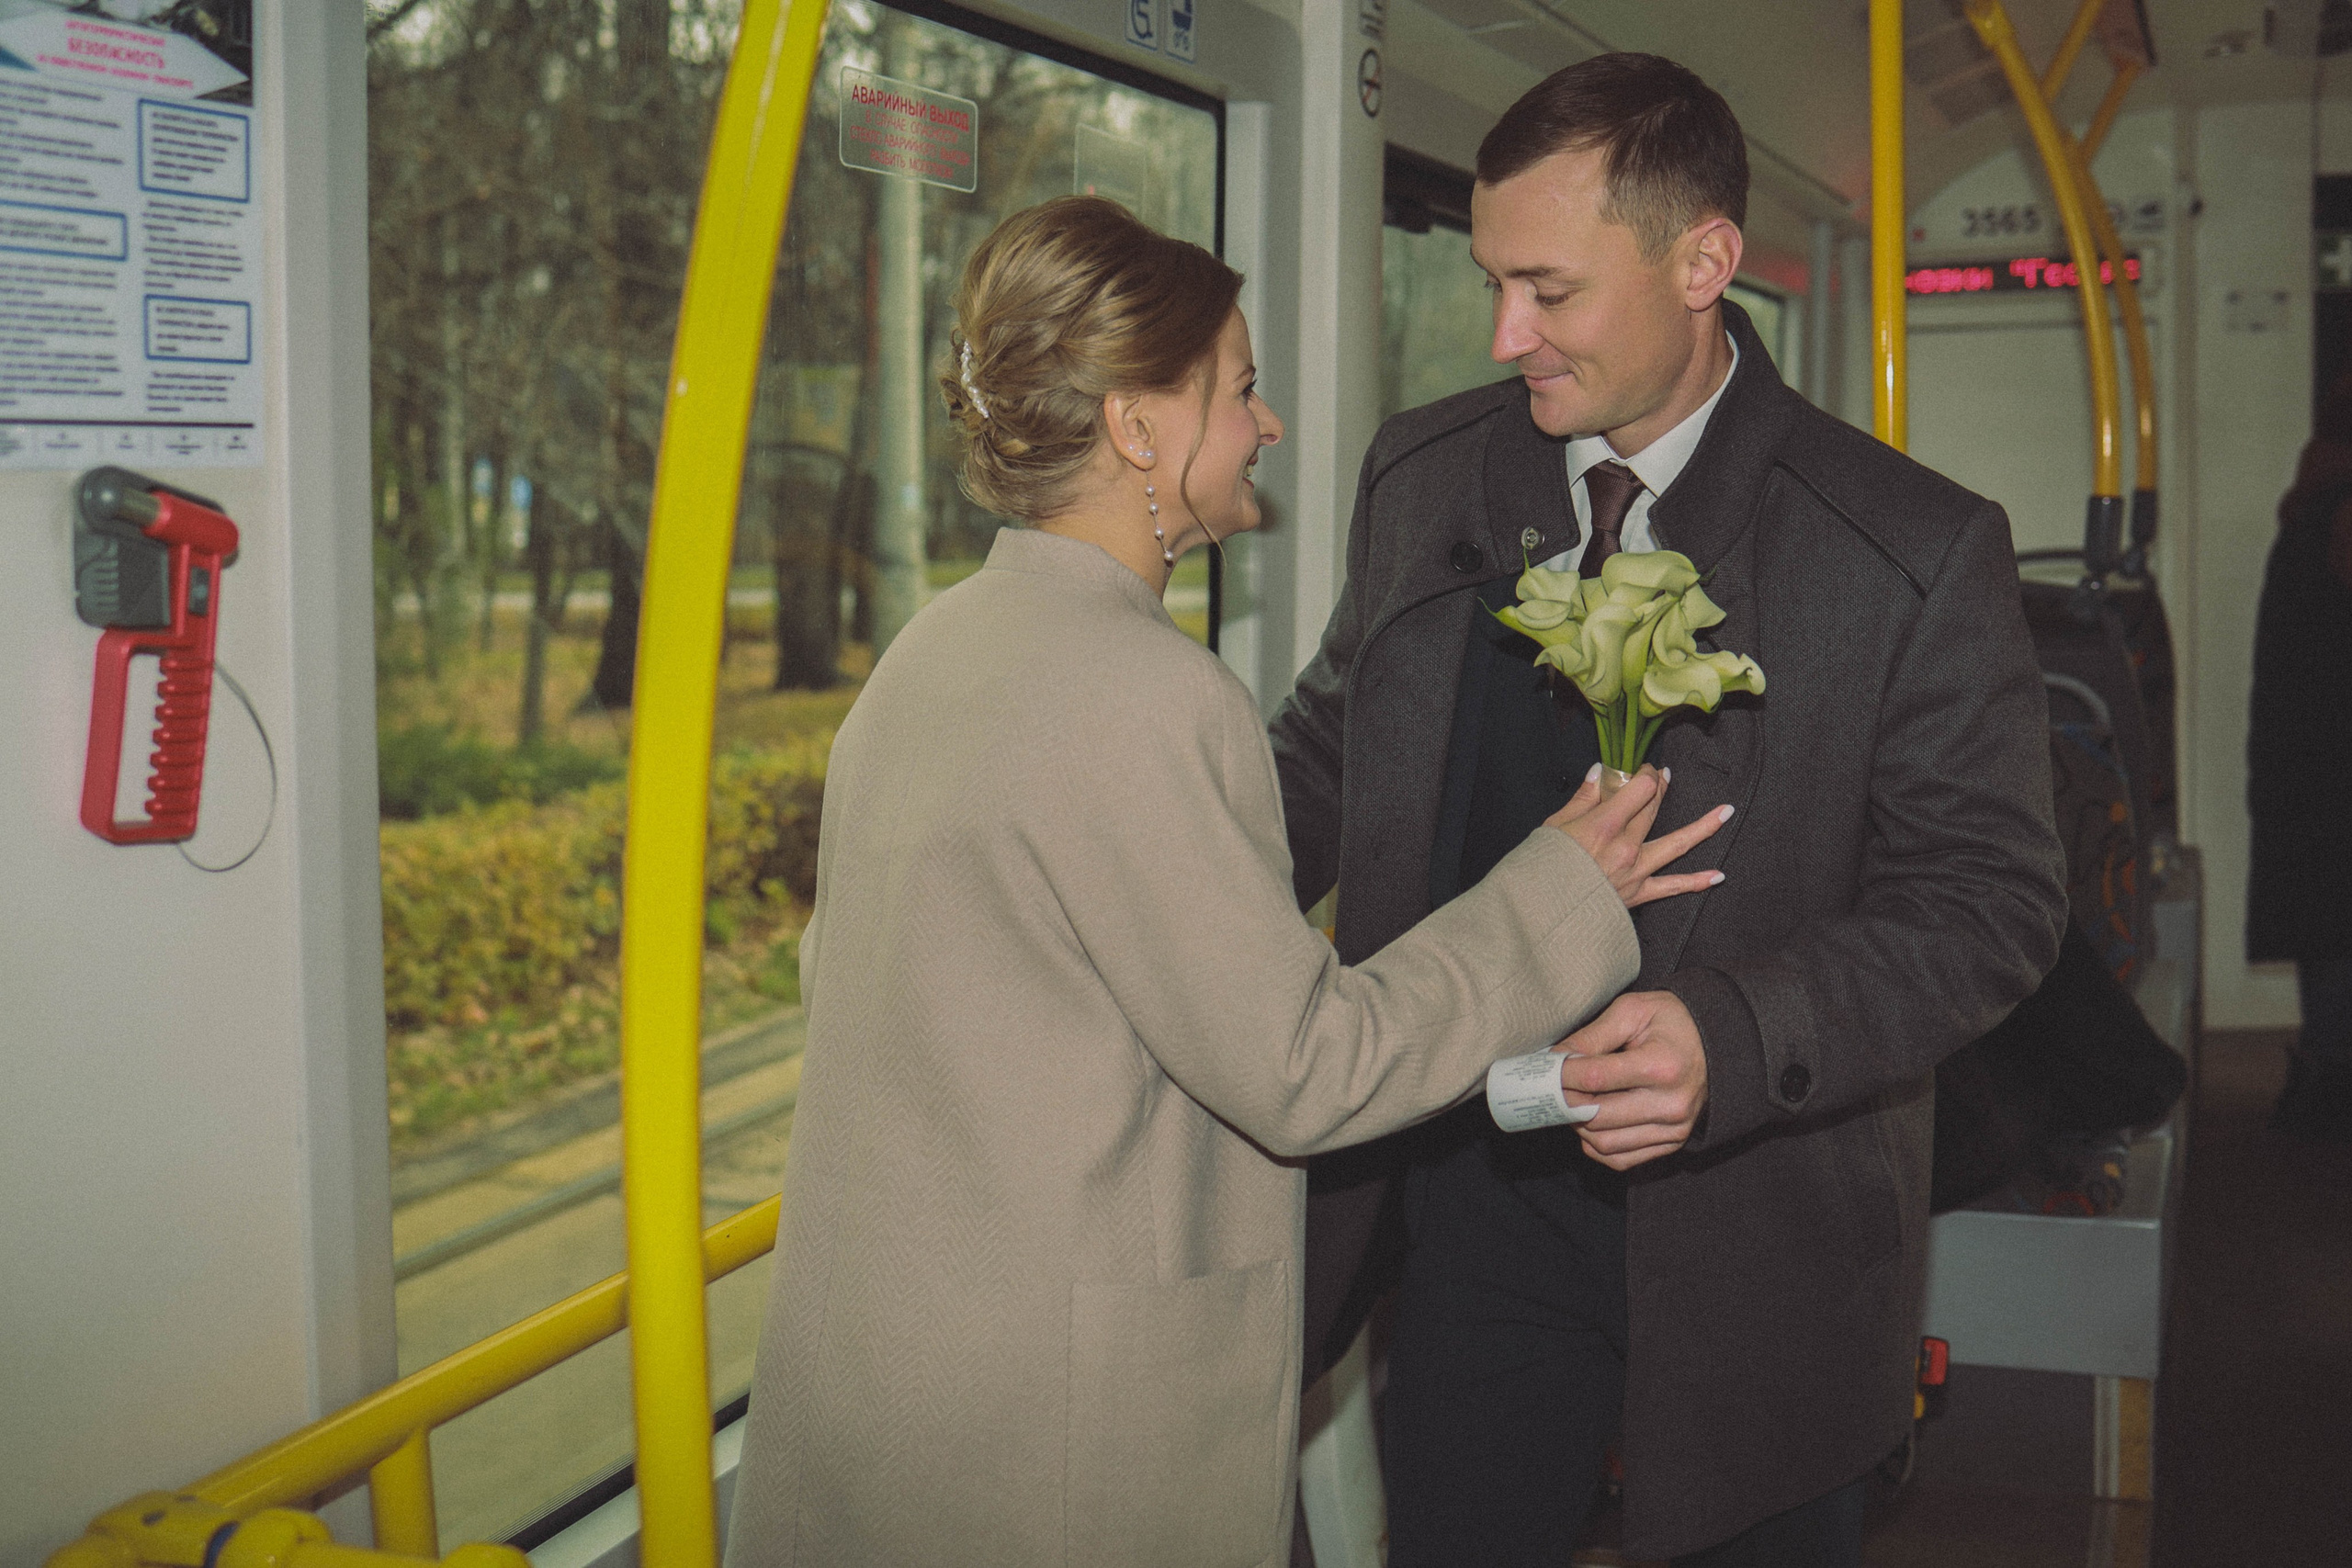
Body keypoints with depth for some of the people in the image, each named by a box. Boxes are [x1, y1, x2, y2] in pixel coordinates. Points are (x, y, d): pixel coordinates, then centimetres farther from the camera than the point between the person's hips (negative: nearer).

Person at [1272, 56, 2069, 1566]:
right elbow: (1333, 740, 13)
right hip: (1473, 1205, 3)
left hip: (1751, 1249, -2)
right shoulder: (1422, 478, 2)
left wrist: (1738, 1039, -27)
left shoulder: (1917, 552, -12)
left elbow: (1992, 895, -11)